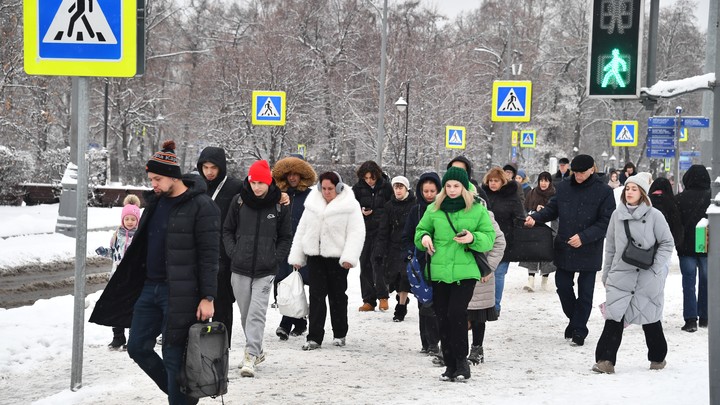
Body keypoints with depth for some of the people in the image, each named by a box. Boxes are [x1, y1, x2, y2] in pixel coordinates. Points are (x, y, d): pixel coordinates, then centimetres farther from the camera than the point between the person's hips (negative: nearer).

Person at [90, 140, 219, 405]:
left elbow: (209, 256, -14)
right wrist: (128, 282, 20)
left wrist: (207, 298, -18)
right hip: (149, 288, 8)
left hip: (178, 294, -8)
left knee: (174, 357, -4)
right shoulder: (155, 201, 12)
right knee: (138, 348, 9)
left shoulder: (201, 206, -12)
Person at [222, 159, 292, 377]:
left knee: (257, 313, -11)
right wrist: (233, 252, 0)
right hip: (240, 269, 3)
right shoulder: (239, 201, 1)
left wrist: (275, 257, -2)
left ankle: (250, 356, -14)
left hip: (265, 271, -2)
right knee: (245, 314, 11)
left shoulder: (280, 205, -2)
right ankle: (257, 351, 26)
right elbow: (227, 230, 12)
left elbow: (286, 237, 9)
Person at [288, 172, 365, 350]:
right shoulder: (312, 205, 8)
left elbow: (356, 233, -12)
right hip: (315, 256, 3)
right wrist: (296, 257, 10)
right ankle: (314, 337, 0)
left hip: (337, 257, -3)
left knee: (337, 295, 8)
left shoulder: (350, 206, -6)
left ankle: (340, 334, 23)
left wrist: (349, 257, -23)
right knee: (316, 295, 0)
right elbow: (302, 230, 13)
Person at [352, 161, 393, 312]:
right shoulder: (358, 188, 2)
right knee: (365, 264, 5)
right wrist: (361, 211, -9)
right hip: (364, 230, 3)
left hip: (381, 230, -3)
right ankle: (369, 300, 11)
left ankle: (383, 296, -2)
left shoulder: (386, 187, -4)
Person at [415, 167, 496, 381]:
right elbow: (421, 230, 20)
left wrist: (473, 239, -16)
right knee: (443, 319, 4)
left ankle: (461, 361, -3)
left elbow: (489, 238, 4)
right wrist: (424, 238, -3)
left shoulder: (477, 210, 3)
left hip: (465, 272, -3)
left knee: (457, 313, -16)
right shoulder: (434, 209, 9)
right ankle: (450, 365, 14)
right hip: (439, 272, 3)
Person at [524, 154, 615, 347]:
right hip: (564, 249, 4)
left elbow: (605, 223, -11)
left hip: (589, 250, -4)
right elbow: (552, 209, 12)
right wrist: (535, 217, -7)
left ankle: (579, 330, 15)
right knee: (563, 286, 9)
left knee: (585, 292, 4)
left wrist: (583, 237, -20)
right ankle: (575, 319, 31)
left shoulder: (604, 192, -9)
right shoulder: (563, 188, 3)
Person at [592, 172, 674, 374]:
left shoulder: (654, 215, -4)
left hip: (648, 278, -2)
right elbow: (610, 247, 14)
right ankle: (605, 359, -8)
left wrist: (656, 267, -8)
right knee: (614, 316, -7)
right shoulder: (617, 215, 7)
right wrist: (607, 274, 14)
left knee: (651, 319, 9)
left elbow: (667, 243, 1)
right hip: (620, 275, 2)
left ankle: (657, 357, 26)